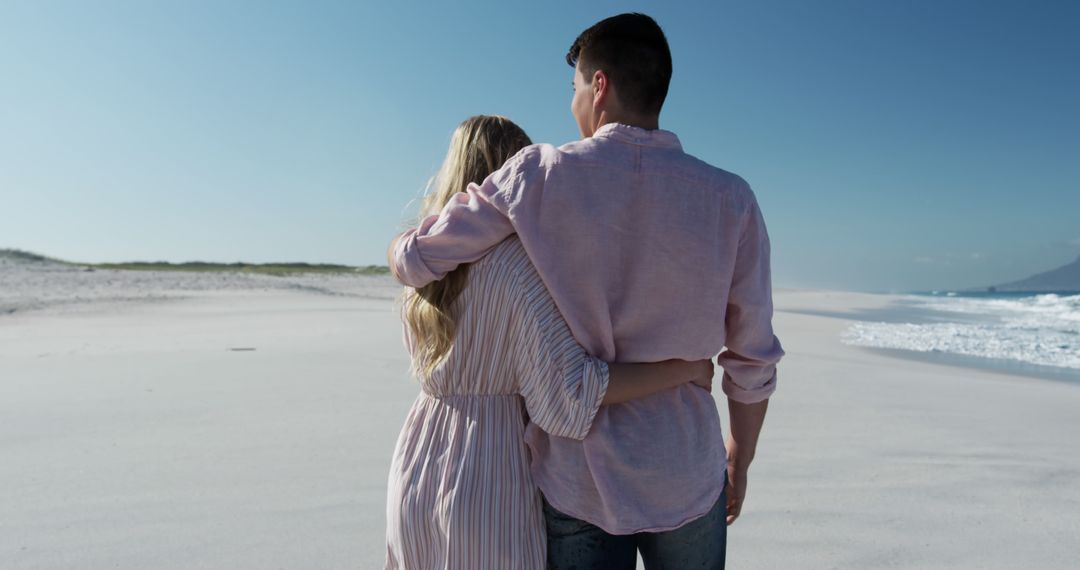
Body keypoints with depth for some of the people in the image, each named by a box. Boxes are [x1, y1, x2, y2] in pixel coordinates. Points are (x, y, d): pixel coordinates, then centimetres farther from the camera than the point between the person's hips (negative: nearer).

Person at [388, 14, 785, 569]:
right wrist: (740, 460, 14)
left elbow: (414, 261, -6)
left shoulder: (539, 175, -13)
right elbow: (753, 359, -2)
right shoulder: (731, 200, -8)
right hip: (687, 481, 2)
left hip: (576, 483, -1)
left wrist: (402, 241, 19)